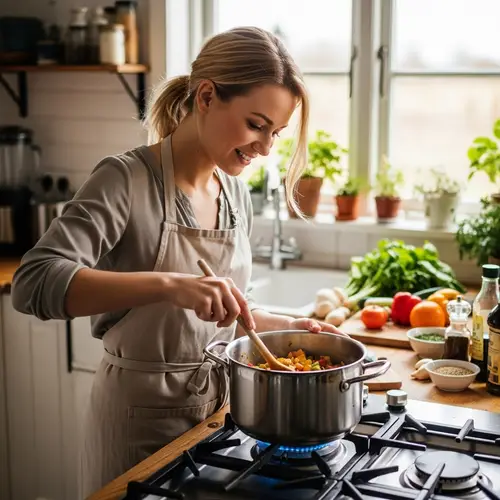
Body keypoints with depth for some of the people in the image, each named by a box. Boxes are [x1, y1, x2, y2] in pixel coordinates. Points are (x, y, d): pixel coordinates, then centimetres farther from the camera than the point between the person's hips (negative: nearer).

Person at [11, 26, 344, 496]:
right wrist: (166, 284, -40)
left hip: (217, 407, 6)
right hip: (143, 420, -6)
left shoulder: (235, 191, 3)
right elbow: (34, 282, -31)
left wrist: (286, 326, 1)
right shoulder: (127, 179, -17)